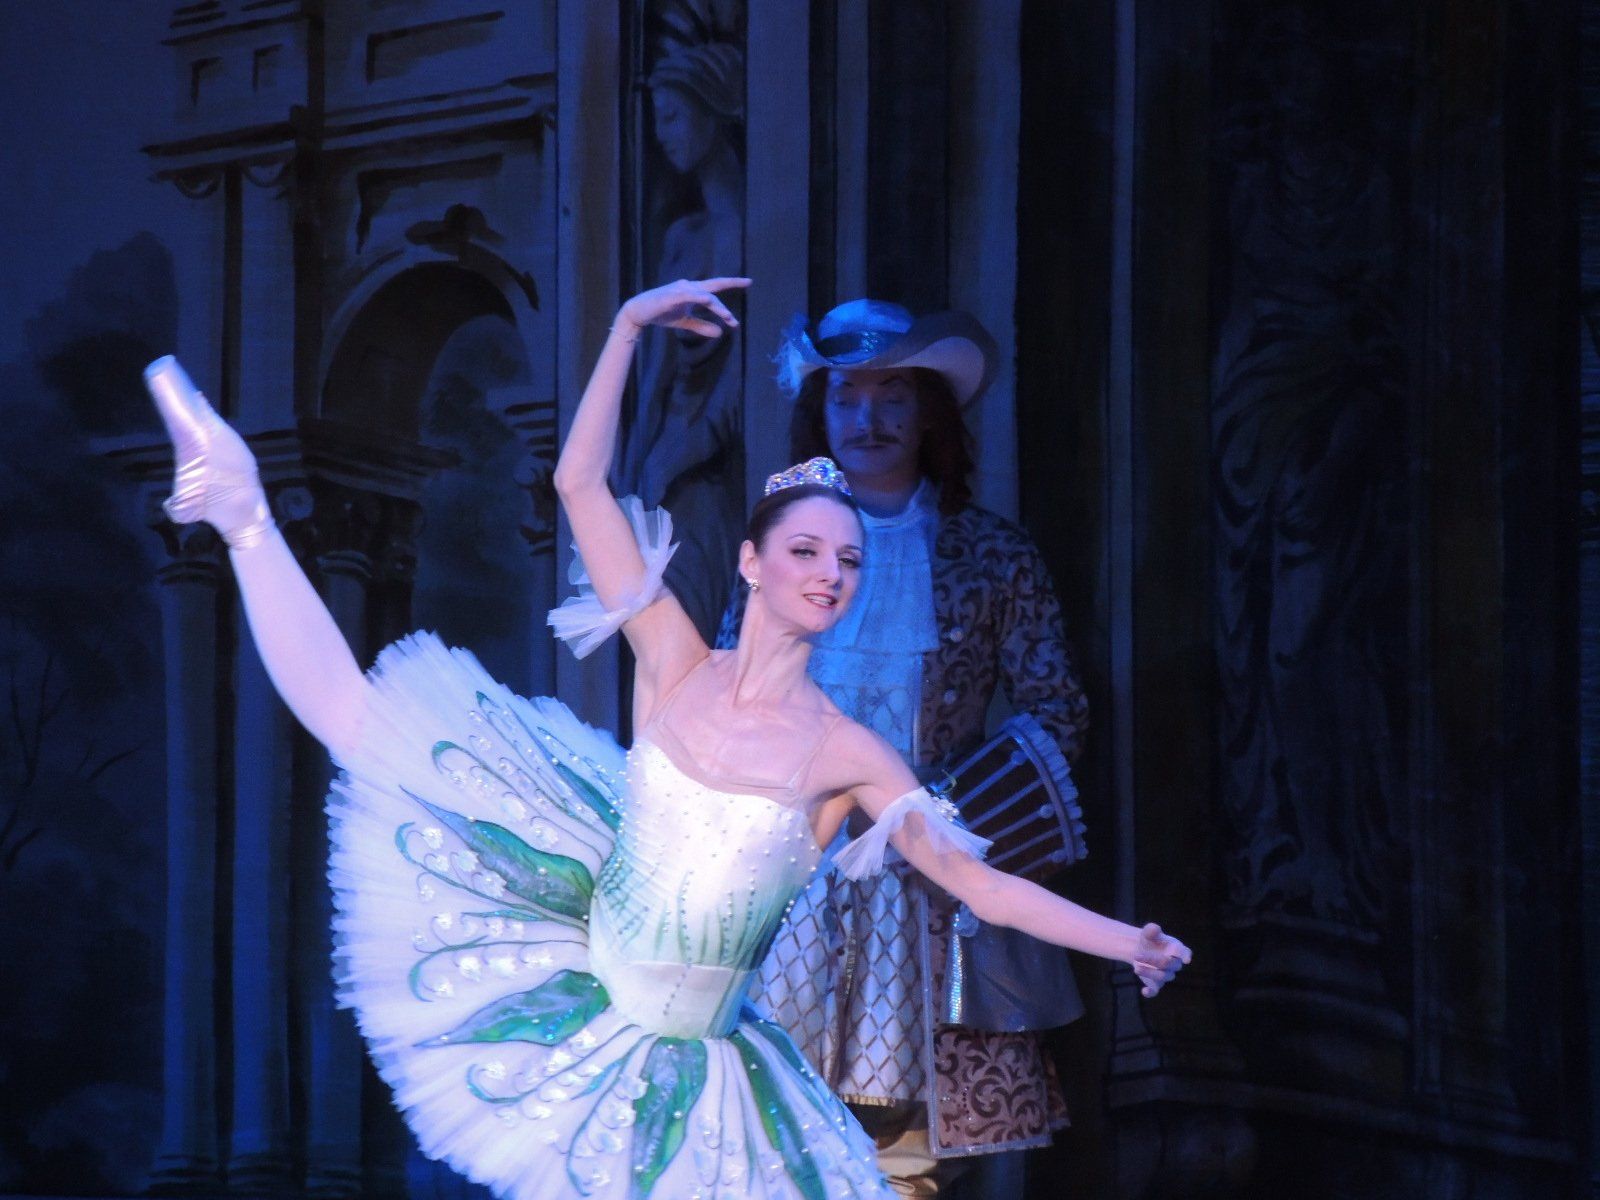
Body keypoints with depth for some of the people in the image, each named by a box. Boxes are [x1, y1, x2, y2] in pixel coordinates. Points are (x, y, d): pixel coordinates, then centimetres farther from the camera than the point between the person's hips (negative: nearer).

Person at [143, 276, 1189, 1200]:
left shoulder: (848, 756, -9)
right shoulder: (678, 667, -6)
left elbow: (986, 887, -7)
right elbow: (581, 483, -8)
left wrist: (1129, 942, -17)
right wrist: (630, 325, -13)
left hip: (684, 1060, -1)